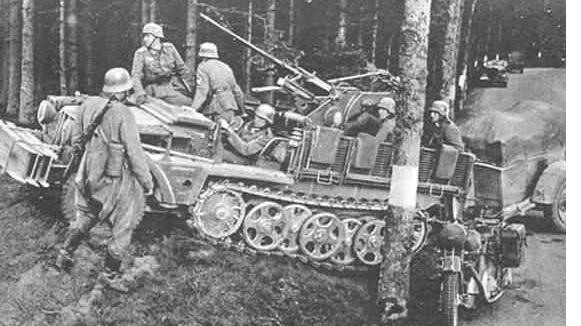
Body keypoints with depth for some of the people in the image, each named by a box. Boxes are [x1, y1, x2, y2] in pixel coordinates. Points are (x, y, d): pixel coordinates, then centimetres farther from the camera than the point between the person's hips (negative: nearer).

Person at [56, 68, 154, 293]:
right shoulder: (122, 114, -22)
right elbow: (135, 152, -18)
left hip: (90, 174, 7)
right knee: (123, 227, 9)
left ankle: (65, 255, 40)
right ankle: (111, 274, 17)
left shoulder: (87, 105, -3)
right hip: (116, 179, -7)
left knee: (85, 218, 28)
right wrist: (147, 182, -9)